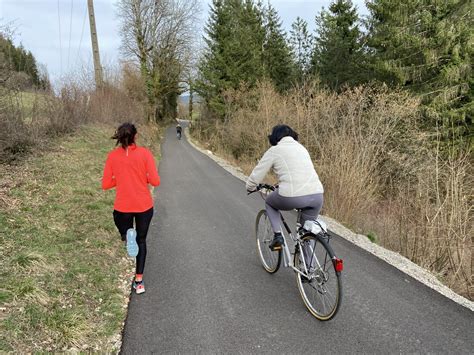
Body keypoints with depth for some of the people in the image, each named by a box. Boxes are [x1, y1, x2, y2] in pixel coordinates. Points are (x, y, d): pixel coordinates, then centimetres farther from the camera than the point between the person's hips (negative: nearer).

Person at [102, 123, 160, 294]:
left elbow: (105, 184, -1)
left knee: (124, 231, 27)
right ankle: (139, 281, 14)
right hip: (144, 206, 0)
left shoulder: (112, 156, -3)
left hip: (122, 207, 1)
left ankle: (127, 235, -12)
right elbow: (155, 181, -12)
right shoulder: (145, 153, -9)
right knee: (141, 241, 17)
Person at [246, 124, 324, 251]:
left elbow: (257, 174, 8)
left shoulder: (274, 151, 6)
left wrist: (250, 187, 29)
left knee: (269, 203, 27)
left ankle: (277, 236, 15)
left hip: (292, 197, -5)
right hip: (317, 196, 5)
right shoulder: (301, 148, 24)